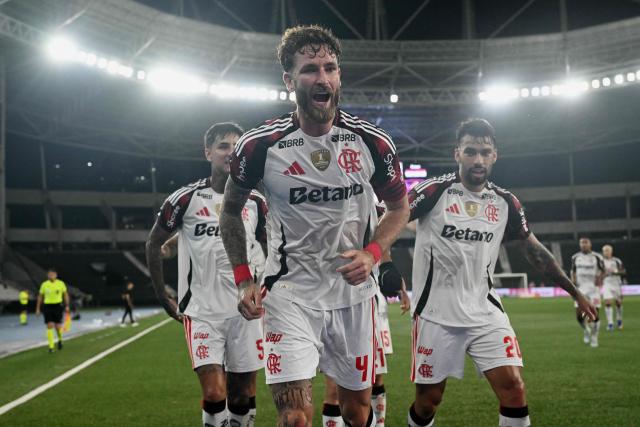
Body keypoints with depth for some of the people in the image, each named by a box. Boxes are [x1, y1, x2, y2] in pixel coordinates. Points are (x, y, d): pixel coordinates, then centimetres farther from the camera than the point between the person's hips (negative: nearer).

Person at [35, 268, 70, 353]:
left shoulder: (61, 283, 0)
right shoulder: (44, 284, 2)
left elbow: (65, 295, 9)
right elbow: (40, 297, 10)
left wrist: (67, 306, 2)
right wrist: (37, 309, 8)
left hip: (58, 306, -1)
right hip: (47, 306, 1)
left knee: (58, 326, -3)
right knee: (49, 326, -8)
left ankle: (60, 339, 30)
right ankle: (51, 346, -3)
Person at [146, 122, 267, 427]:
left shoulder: (255, 202, 6)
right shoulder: (186, 198, -2)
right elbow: (153, 245, 9)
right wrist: (163, 297, 6)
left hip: (245, 311, 3)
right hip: (202, 311, -3)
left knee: (243, 395, 7)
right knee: (214, 393, -13)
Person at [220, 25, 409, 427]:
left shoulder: (373, 143, -7)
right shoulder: (260, 145, -10)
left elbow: (399, 207, 10)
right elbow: (231, 210, 7)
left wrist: (372, 253, -9)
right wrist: (244, 280, -1)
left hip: (354, 292, 2)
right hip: (290, 293, -2)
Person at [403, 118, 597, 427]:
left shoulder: (506, 204, 6)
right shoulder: (434, 191, -7)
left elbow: (535, 251, 16)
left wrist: (575, 292, 18)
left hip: (485, 312, 3)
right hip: (436, 313, -3)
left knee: (513, 388, -9)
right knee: (428, 400, 5)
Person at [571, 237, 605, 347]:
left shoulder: (597, 257, -2)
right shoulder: (575, 257, 7)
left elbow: (602, 271, 7)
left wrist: (599, 278, -12)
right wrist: (573, 280, 0)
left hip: (593, 288, -2)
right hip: (580, 288, 2)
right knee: (579, 315, -5)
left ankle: (594, 337, 12)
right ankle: (586, 331, 24)